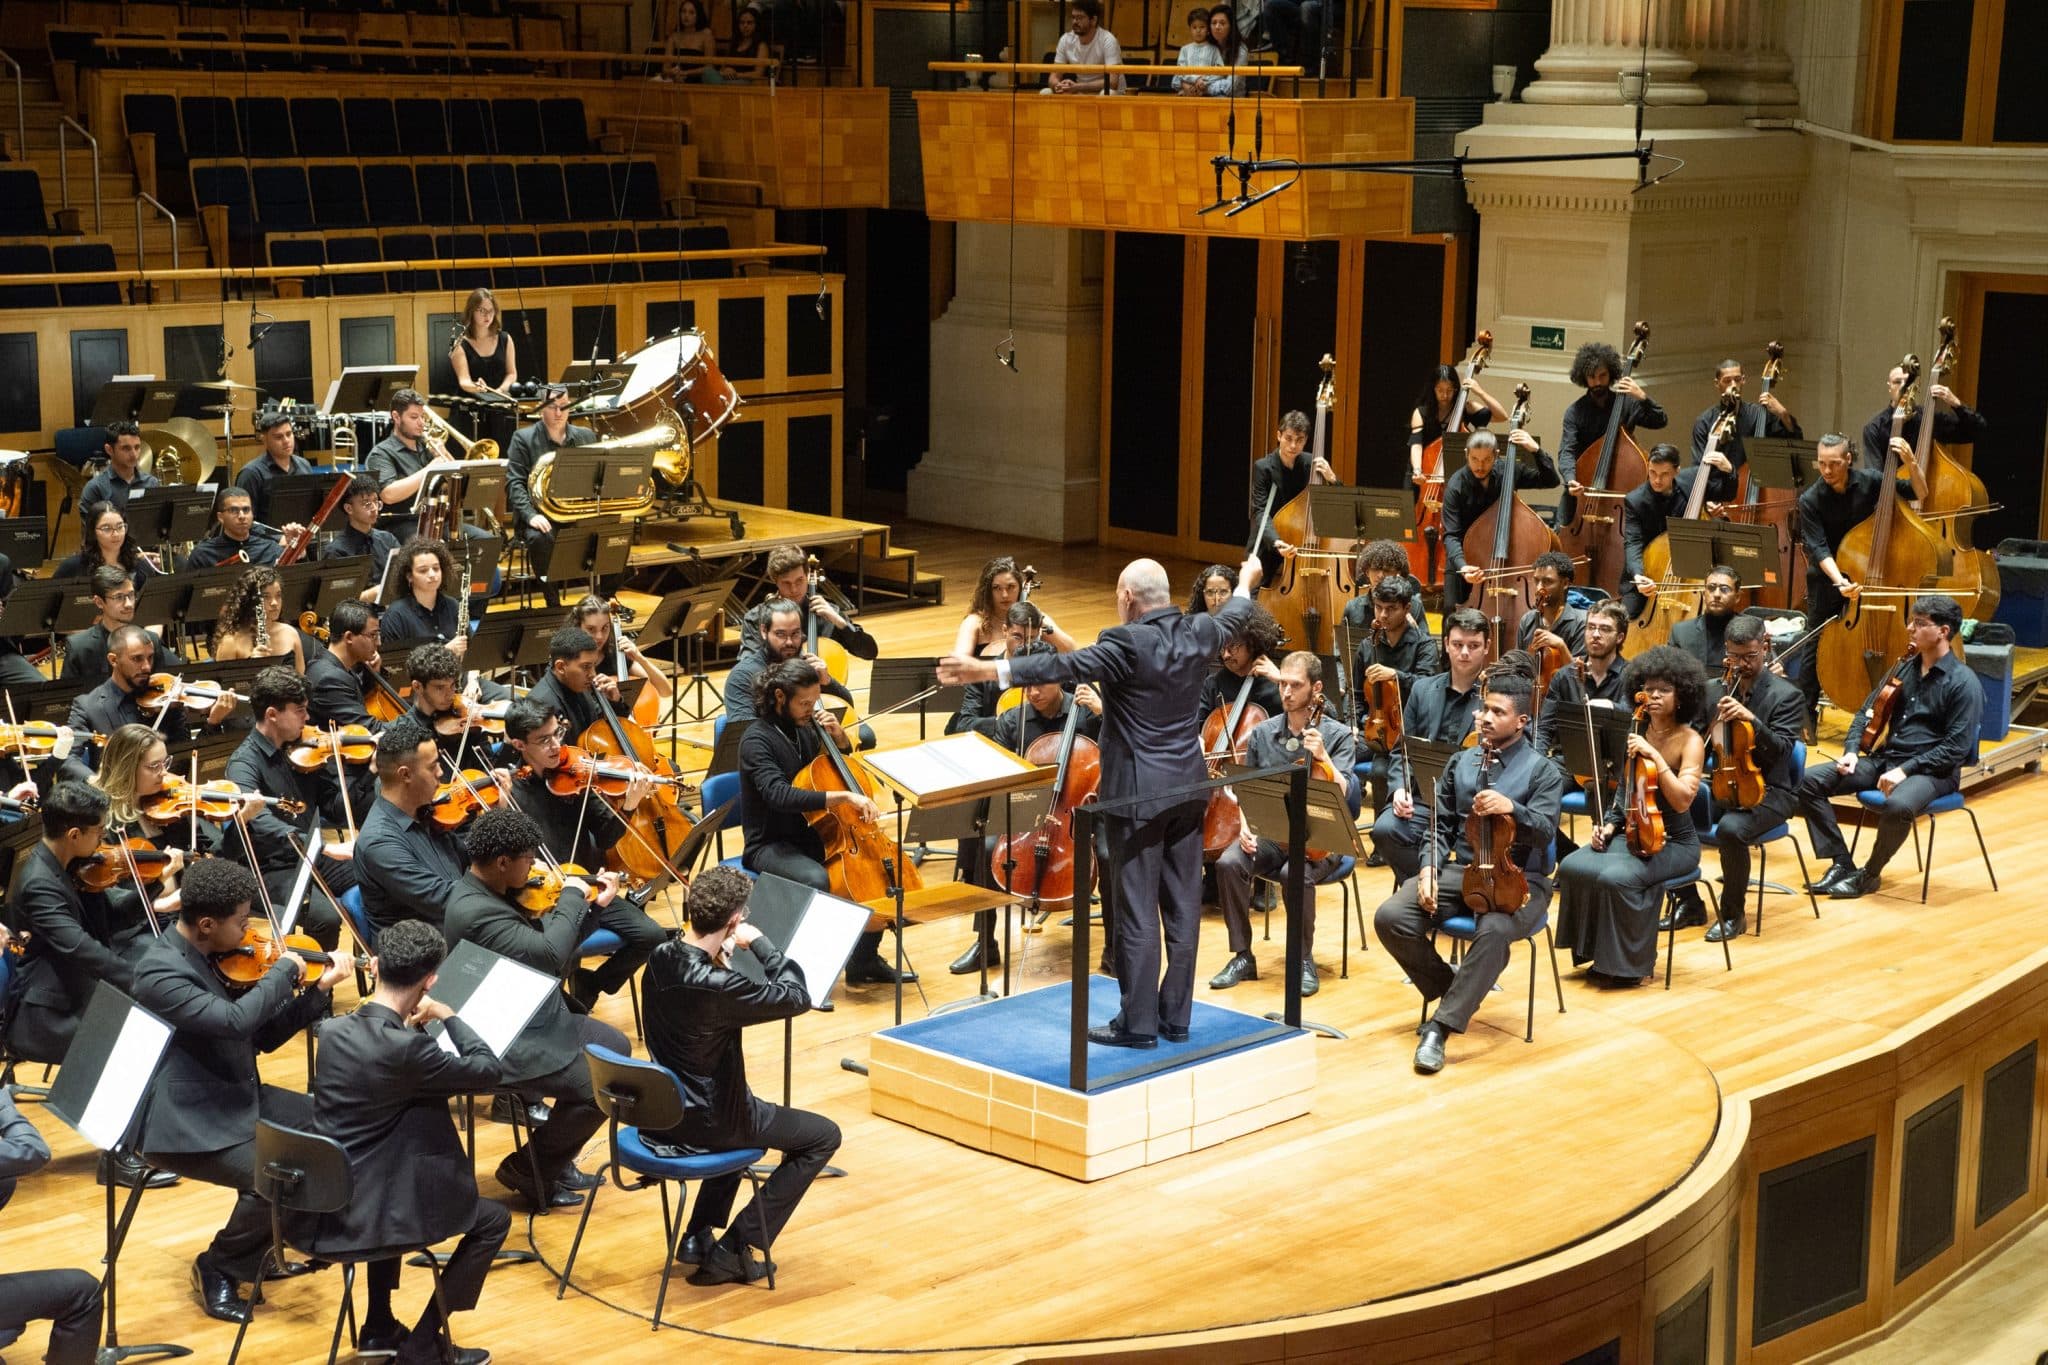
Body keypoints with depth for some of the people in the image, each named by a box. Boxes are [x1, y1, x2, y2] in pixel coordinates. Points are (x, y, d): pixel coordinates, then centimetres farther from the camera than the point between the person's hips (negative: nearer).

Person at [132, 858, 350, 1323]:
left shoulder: (214, 956, 5)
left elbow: (262, 1035, 10)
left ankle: (259, 1252, 21)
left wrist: (317, 991, -1)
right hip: (186, 1123, -10)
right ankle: (218, 1270, -1)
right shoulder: (160, 971, -23)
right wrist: (284, 971, -20)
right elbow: (234, 1020, -35)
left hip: (236, 1099, 10)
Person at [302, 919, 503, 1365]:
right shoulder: (406, 1048, -23)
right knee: (493, 1218, 11)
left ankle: (378, 1329, 37)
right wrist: (445, 1015, 0)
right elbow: (488, 1072, -11)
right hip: (363, 1217, -7)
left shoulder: (332, 1031, -2)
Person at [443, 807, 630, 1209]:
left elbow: (550, 939, 12)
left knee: (616, 1048, 19)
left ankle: (556, 1159, 26)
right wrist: (573, 897, -20)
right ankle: (527, 1169, 7)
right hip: (506, 1045, -11)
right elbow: (550, 954, -34)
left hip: (535, 1020, 11)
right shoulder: (474, 912, -29)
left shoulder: (496, 892, 2)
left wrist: (593, 906, 2)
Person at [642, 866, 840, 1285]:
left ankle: (699, 1235, 31)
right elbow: (798, 997, -21)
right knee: (823, 1136, 10)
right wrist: (759, 942, -12)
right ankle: (732, 1251, 6)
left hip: (662, 1110, 8)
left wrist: (719, 955, -5)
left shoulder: (661, 959, -8)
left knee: (742, 1112, 38)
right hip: (706, 1122, -8)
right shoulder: (717, 987, -31)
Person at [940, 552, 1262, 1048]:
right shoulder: (1198, 633, 3)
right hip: (1188, 788, 7)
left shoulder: (1128, 643, -19)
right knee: (1183, 906, 11)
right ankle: (1176, 1016, 18)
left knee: (1137, 912, -1)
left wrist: (989, 670, -34)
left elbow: (1068, 667, -30)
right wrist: (1245, 583, 47)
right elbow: (1231, 617, 25)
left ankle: (1138, 1023, 4)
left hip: (1139, 794, -7)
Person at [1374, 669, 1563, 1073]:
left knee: (1493, 931, -39)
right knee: (1390, 917, -20)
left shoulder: (1542, 772, -2)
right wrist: (1429, 868, -4)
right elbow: (1441, 825, 14)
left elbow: (1545, 832, -14)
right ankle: (1449, 989, 4)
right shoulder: (1461, 763, 13)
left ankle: (1440, 1026, -33)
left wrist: (1512, 808, -34)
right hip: (1461, 872, 5)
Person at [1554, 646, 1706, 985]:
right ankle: (1594, 951, -3)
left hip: (1674, 843, -6)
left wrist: (1655, 756, -28)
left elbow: (1682, 800, -25)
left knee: (1617, 877, -31)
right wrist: (1610, 824, 2)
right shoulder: (1638, 733, 6)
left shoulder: (1690, 742, -11)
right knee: (1573, 866, -19)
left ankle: (1630, 963, -11)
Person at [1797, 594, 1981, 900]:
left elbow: (1956, 748, -15)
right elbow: (1866, 711, 17)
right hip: (1885, 759, 7)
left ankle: (1870, 874, -14)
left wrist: (1906, 769, -22)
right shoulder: (1905, 669, 11)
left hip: (1931, 771, -7)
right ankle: (1842, 863, -7)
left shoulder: (1963, 682, -10)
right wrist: (1852, 751, -1)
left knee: (1897, 805, -40)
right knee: (1809, 781, -10)